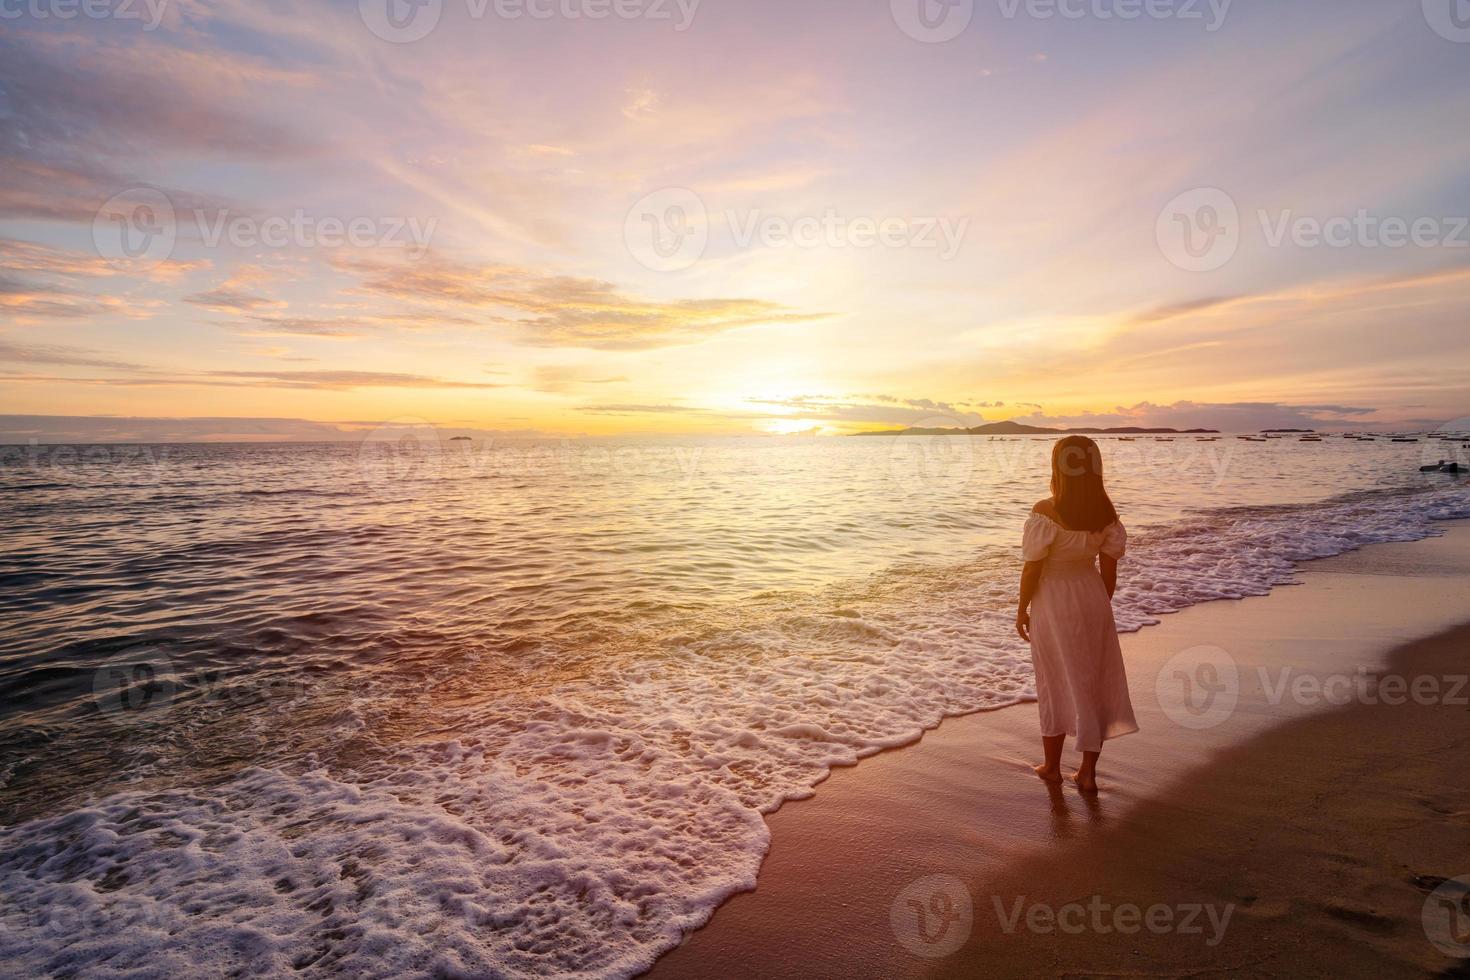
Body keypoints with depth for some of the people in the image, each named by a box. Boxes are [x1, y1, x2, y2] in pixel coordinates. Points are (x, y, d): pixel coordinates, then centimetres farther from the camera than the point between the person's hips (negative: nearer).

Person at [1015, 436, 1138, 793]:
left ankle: (1052, 766, 27)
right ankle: (1088, 772, 23)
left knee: (1056, 683, 12)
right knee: (1094, 683, 14)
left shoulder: (1046, 512, -20)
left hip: (1053, 602, -4)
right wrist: (1101, 605, 16)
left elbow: (1032, 569, -16)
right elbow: (1109, 569, 3)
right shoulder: (1105, 512, -3)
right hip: (1093, 597, 4)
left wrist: (1022, 609, -3)